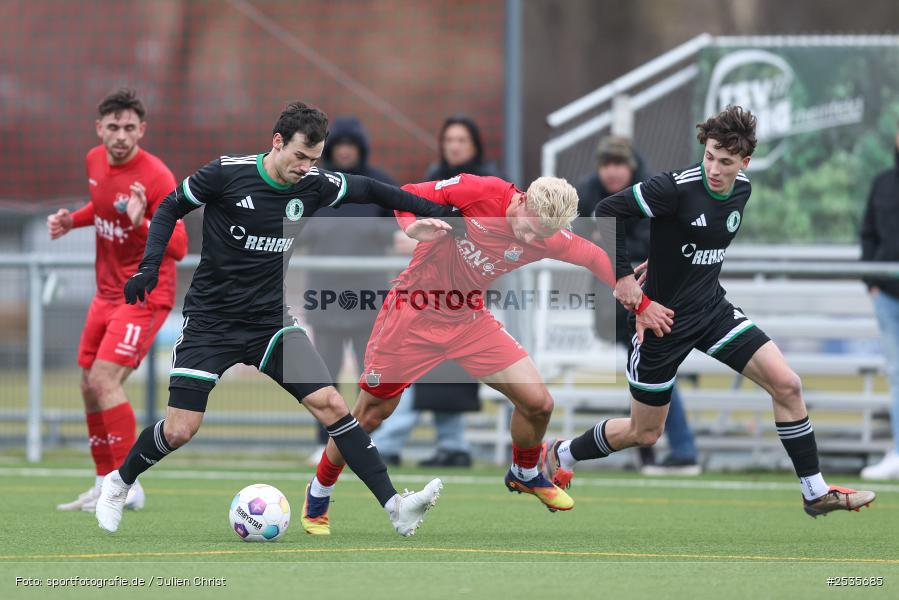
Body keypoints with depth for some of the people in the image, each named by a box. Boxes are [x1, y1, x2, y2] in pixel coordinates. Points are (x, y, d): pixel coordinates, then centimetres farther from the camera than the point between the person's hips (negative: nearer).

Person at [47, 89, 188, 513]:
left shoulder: (156, 177, -21)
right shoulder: (95, 161, 2)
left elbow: (178, 248, -27)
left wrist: (142, 224, -44)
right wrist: (72, 220, 7)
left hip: (144, 295, -8)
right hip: (107, 292, 8)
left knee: (104, 380, -19)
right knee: (89, 388, 11)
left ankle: (128, 486, -13)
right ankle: (104, 486, 24)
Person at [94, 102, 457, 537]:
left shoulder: (313, 185, -3)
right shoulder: (227, 173, -14)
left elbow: (367, 189, 15)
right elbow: (170, 209, -1)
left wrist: (427, 211, 10)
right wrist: (150, 265, -12)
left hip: (271, 322, 3)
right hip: (210, 321, -3)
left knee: (330, 404, -13)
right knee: (179, 431, -9)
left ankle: (395, 506, -14)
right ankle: (118, 483, 21)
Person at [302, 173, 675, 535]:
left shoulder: (545, 238, -11)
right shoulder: (479, 192, -23)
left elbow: (595, 257, 6)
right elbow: (406, 196, -14)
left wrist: (640, 305, 9)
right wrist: (412, 227, -35)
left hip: (469, 321, 4)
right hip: (413, 313, -4)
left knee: (538, 403, -3)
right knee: (369, 417, 1)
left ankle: (525, 475, 28)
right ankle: (318, 496, 25)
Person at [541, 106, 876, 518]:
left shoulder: (742, 189, -2)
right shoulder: (676, 188, -24)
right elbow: (607, 211, -21)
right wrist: (622, 275, -21)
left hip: (712, 309, 6)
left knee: (786, 385, -8)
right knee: (644, 433, 7)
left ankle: (815, 493, 2)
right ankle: (560, 455, 34)